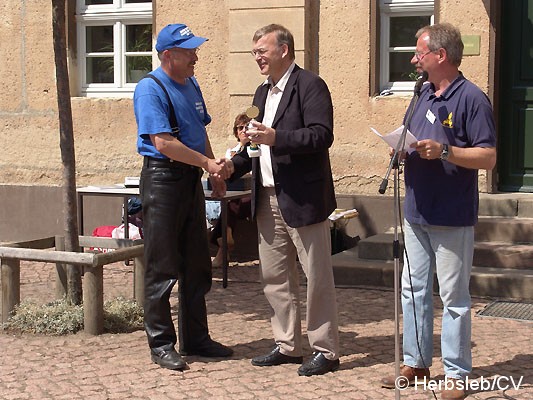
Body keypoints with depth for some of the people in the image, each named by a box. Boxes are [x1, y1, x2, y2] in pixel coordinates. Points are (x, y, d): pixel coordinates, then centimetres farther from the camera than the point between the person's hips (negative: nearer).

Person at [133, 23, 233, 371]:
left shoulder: (191, 85, 13)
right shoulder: (150, 88, -13)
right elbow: (163, 142, -21)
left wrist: (214, 170, 11)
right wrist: (207, 162, -18)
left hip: (191, 178, 9)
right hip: (162, 177, -9)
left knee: (197, 265, 13)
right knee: (162, 267, -2)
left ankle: (196, 338, 23)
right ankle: (161, 344, 8)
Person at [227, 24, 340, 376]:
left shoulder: (310, 85, -8)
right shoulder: (263, 93, 18)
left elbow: (322, 135, -19)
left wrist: (276, 138, -26)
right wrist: (233, 166, 10)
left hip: (303, 198, -9)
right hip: (269, 199, 9)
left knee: (318, 277, 1)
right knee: (275, 277, 13)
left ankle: (326, 351, 10)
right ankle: (288, 346, 24)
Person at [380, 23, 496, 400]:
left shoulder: (472, 98, -11)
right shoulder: (425, 95, 13)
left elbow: (488, 157, -15)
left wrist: (443, 150, -25)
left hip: (452, 217, -8)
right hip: (417, 212, 8)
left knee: (454, 296, 1)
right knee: (413, 289, 12)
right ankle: (415, 363, 24)